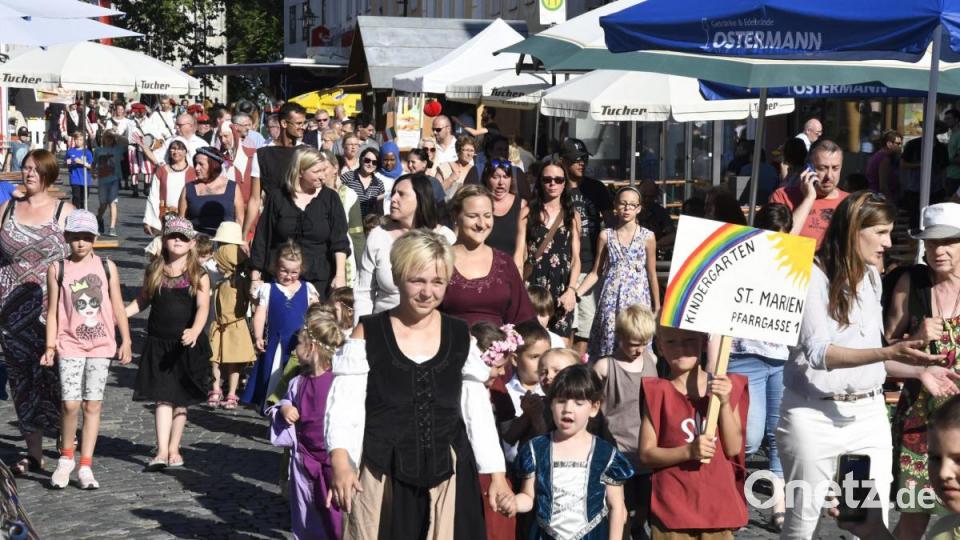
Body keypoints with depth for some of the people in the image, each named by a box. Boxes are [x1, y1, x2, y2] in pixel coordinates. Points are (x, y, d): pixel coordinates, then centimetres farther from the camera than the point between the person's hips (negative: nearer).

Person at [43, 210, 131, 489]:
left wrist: (125, 341, 5)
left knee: (92, 405, 3)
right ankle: (66, 458, 14)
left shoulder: (107, 267, 6)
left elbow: (118, 307, 9)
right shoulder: (57, 269, 2)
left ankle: (85, 466, 9)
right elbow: (52, 310, 3)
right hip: (70, 345, -2)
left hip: (101, 345, 2)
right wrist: (50, 346, -2)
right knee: (70, 404, -10)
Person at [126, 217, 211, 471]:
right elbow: (143, 300, 16)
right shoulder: (154, 271, 5)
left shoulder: (198, 276, -5)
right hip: (158, 343, 1)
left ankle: (173, 450, 20)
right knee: (162, 398, -5)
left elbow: (203, 307, -15)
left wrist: (195, 331, -32)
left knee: (180, 400, 9)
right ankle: (162, 452, -10)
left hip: (187, 346, -1)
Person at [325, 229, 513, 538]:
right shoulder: (368, 335, -1)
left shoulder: (461, 338, 7)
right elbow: (345, 404, -7)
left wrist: (496, 473, 6)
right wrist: (340, 461, -23)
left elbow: (477, 409, 11)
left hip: (446, 476, 2)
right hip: (381, 476, -2)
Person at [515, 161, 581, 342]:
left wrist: (571, 290, -8)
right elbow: (519, 253, 2)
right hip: (533, 286, -1)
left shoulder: (572, 216, 10)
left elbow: (576, 258, 6)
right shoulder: (528, 212, 7)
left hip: (562, 288, 1)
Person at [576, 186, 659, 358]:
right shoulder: (606, 235, 5)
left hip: (637, 299, -1)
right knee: (607, 345, 0)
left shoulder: (647, 237, 2)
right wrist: (575, 294, -2)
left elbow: (652, 275, 6)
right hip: (611, 299, 1)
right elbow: (595, 272, 8)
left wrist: (657, 307, 8)